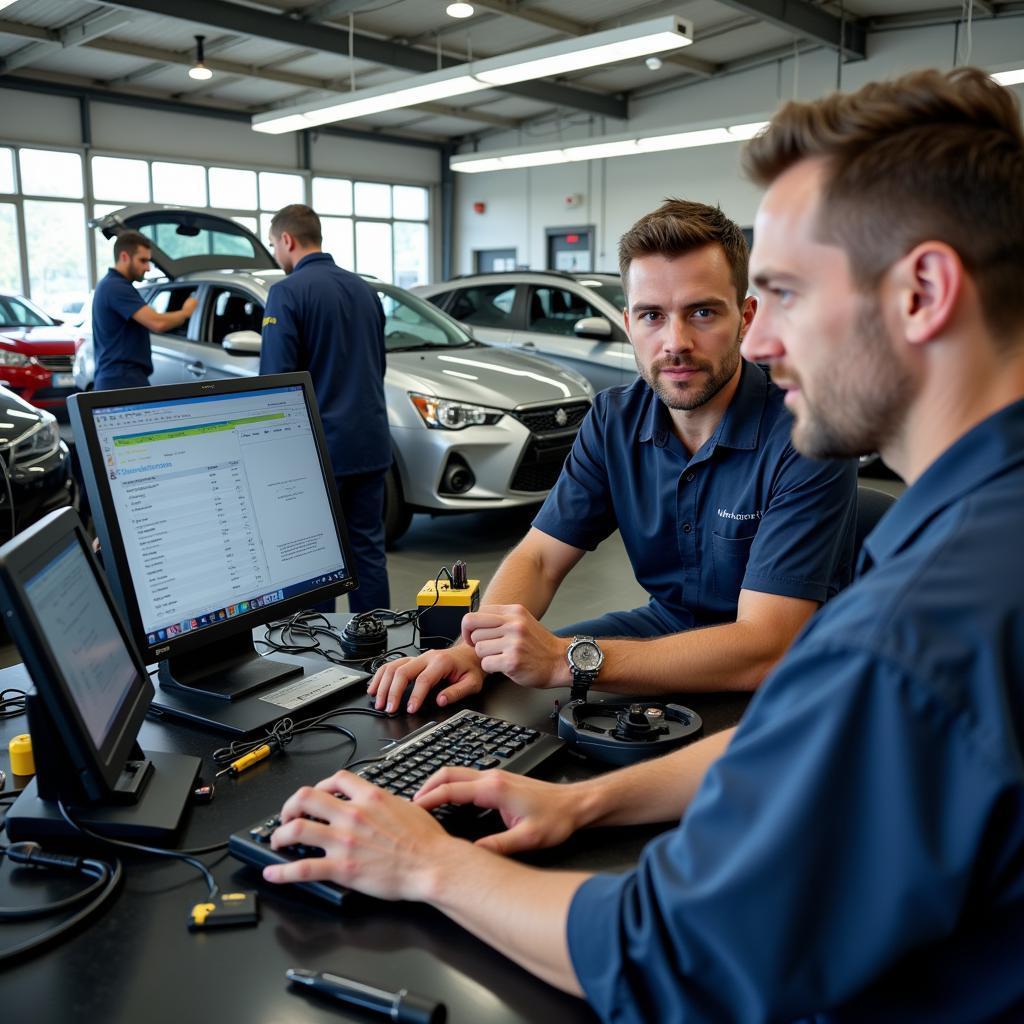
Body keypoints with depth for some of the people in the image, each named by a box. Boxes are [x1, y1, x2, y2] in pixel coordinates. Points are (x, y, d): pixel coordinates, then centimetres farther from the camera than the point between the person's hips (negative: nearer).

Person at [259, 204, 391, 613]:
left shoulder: (288, 292, -10)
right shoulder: (363, 288, 12)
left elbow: (277, 378, -14)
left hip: (319, 445, -6)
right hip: (370, 443, 6)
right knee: (368, 548, 11)